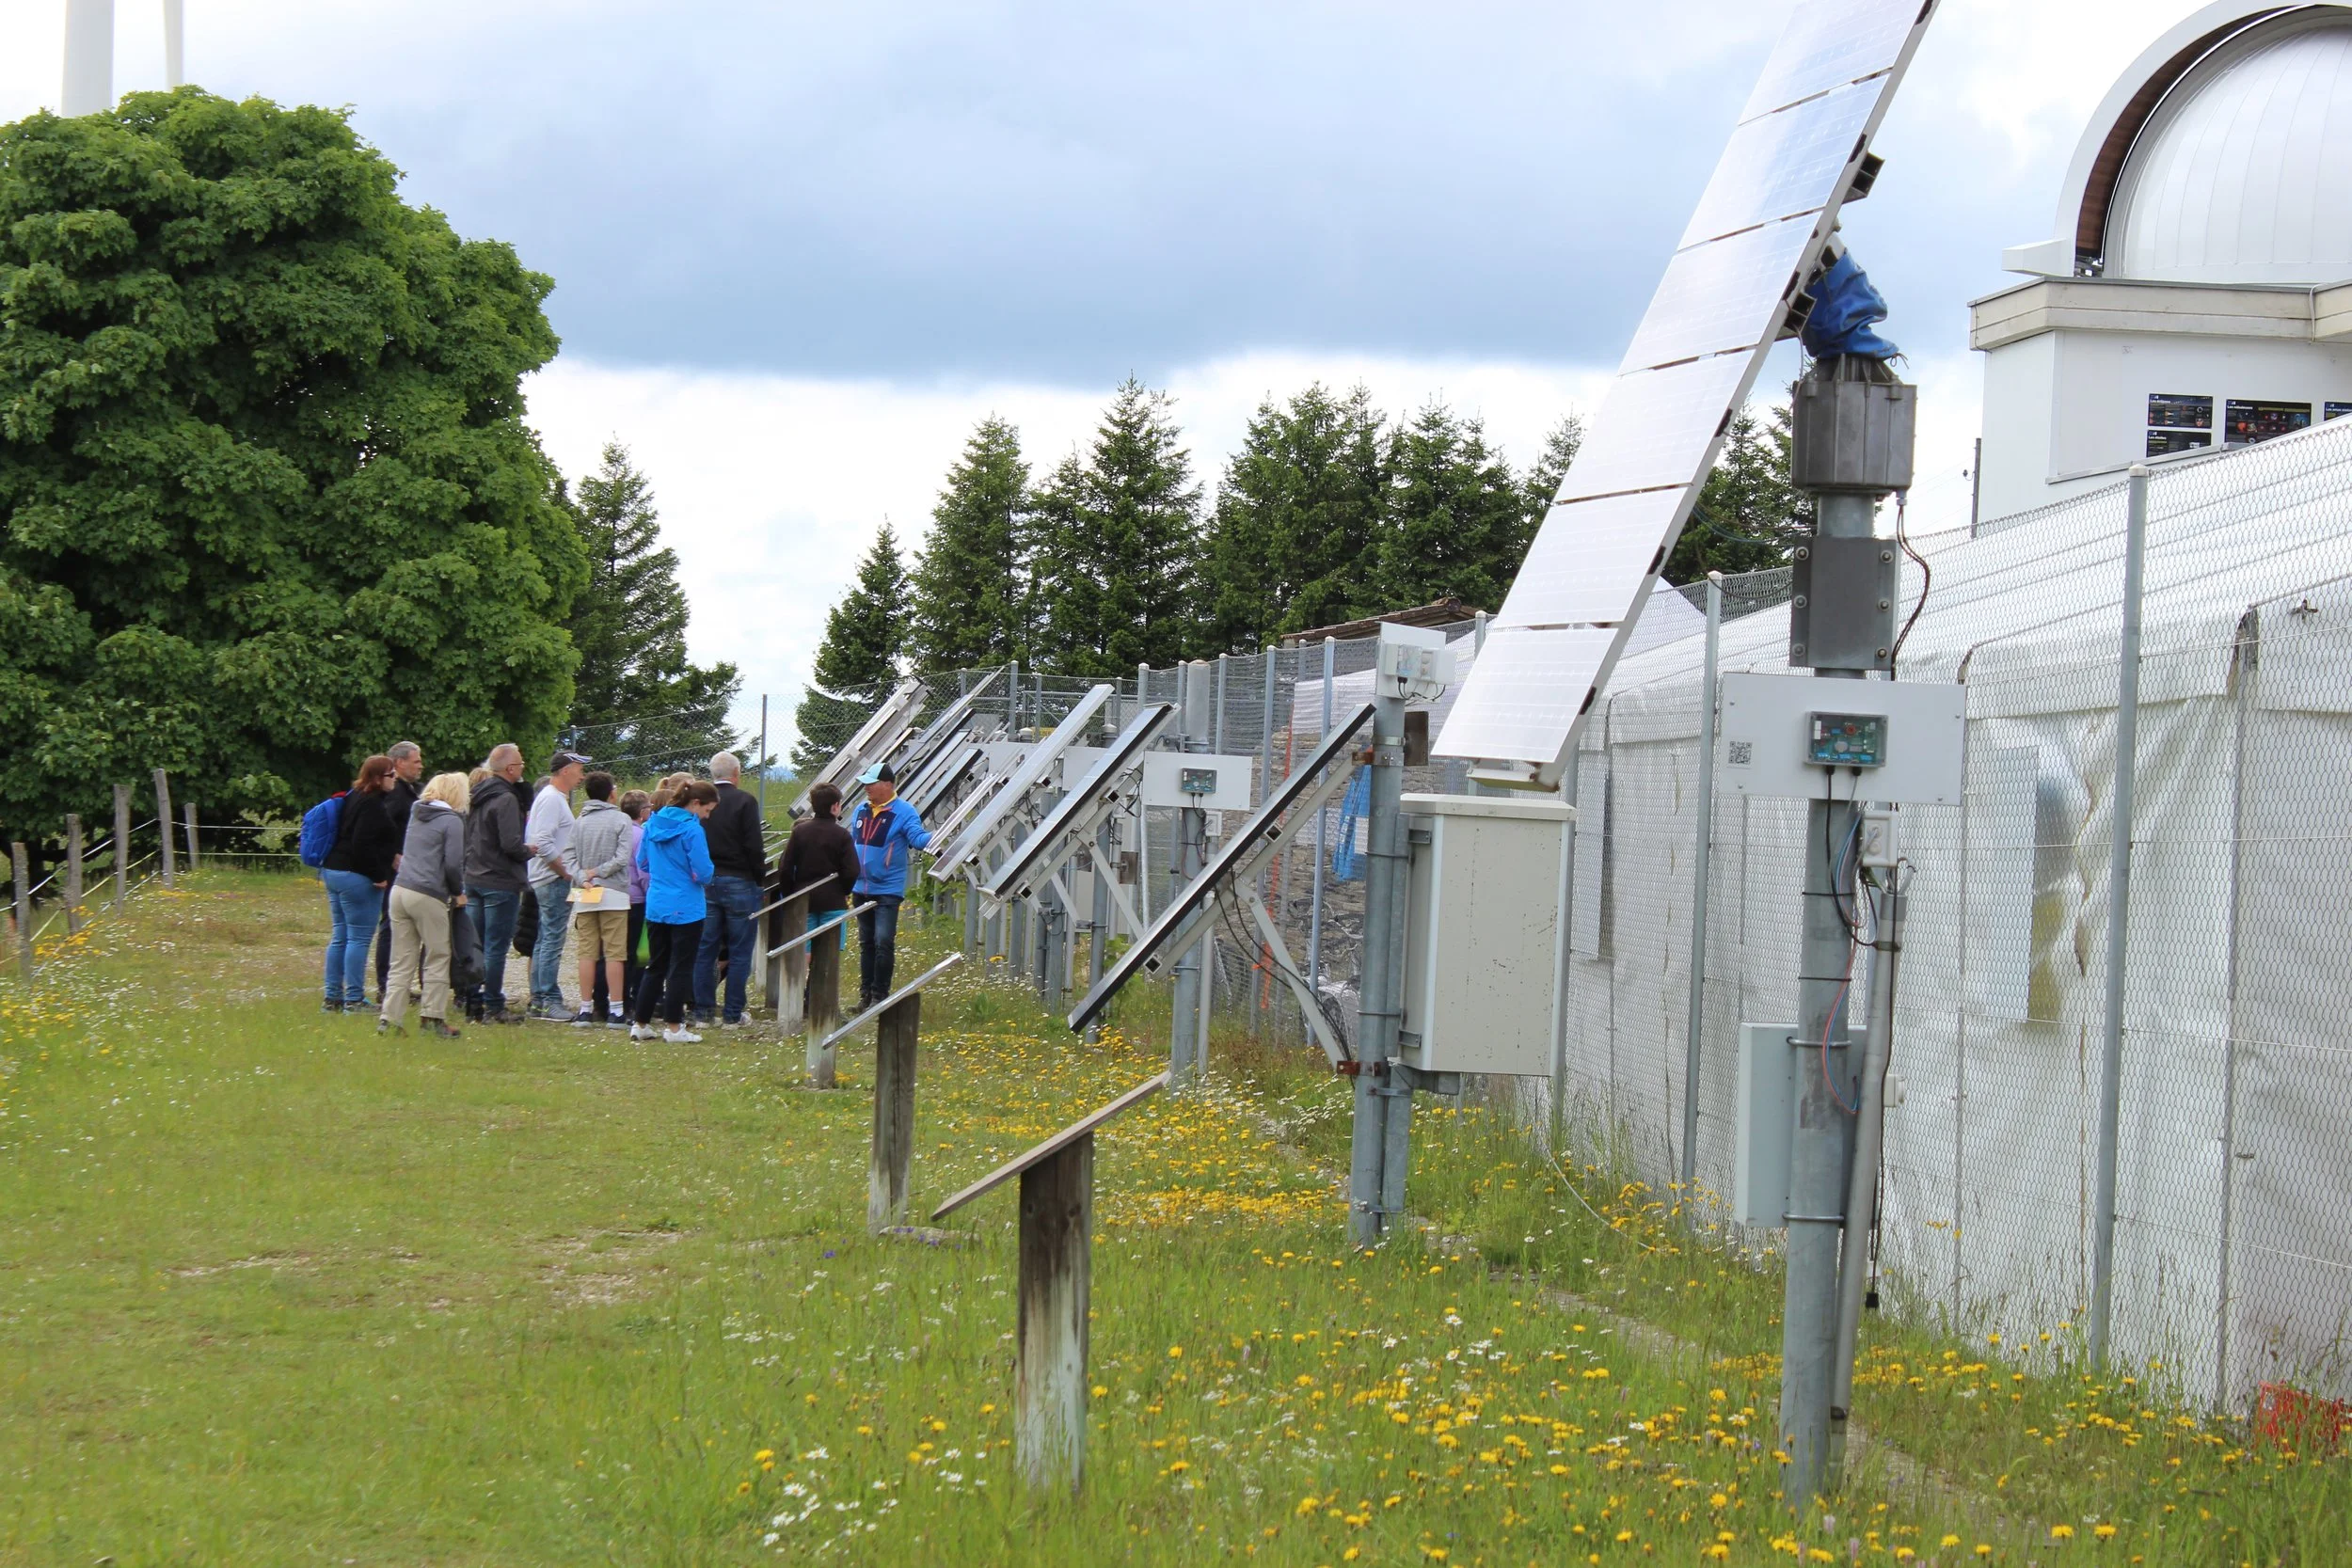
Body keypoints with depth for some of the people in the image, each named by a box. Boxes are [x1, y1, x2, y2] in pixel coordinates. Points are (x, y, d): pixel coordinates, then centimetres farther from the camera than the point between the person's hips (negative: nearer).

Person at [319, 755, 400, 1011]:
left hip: (334, 872, 10)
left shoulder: (353, 798, 15)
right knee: (359, 939, -5)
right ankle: (354, 1000, -5)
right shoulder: (371, 805, -15)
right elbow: (363, 845, -23)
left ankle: (332, 997, 15)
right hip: (356, 877, -10)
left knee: (339, 937, 13)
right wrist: (378, 876, -17)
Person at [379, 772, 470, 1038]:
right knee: (438, 959, 6)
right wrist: (459, 893, 7)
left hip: (400, 890, 6)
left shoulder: (416, 813, 14)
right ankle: (433, 1016, 6)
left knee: (401, 961, 8)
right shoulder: (451, 821, -6)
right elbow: (453, 864, -11)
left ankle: (390, 1017, 3)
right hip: (428, 896, -6)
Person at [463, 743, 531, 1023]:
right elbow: (511, 843, -22)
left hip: (473, 880, 8)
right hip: (500, 882, -8)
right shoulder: (506, 799, -16)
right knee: (496, 947, -3)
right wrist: (529, 853, -4)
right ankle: (493, 1007, -1)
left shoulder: (477, 796, 11)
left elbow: (465, 838, 16)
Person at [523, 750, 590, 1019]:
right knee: (552, 942, -9)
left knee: (545, 942, 13)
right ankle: (550, 1001, -8)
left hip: (547, 881, 11)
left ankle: (538, 1000, 17)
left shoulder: (554, 798, 18)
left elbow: (536, 841, 21)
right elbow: (544, 844, -23)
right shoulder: (552, 799, -14)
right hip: (555, 881, -11)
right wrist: (565, 873, -17)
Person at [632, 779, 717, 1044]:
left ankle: (640, 1024, 16)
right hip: (685, 909, -6)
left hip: (655, 907, 6)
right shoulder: (691, 829, -17)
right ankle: (674, 1027, 4)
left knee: (655, 967, 15)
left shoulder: (653, 824, 4)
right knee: (681, 968, 2)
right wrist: (706, 879, 4)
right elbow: (703, 872, -18)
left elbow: (642, 861, 13)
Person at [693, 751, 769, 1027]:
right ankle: (733, 1014, 2)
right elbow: (754, 846, -13)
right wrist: (758, 876, 0)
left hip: (706, 882, 4)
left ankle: (703, 1010, 12)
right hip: (738, 881, -4)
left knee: (705, 950, 11)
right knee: (740, 952, 2)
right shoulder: (745, 801, -10)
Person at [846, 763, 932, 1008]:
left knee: (883, 942, -13)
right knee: (866, 943, 12)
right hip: (862, 888, 7)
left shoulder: (904, 812, -10)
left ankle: (880, 995, -6)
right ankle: (865, 994, 19)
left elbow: (917, 837, -23)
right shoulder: (860, 810, 9)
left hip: (888, 889, -7)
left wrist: (932, 838, -44)